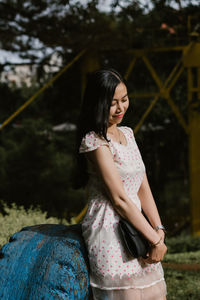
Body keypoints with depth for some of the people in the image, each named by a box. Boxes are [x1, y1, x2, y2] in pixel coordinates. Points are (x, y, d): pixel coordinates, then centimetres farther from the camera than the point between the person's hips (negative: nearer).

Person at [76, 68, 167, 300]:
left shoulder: (127, 134, 14)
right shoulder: (95, 142, -11)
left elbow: (143, 188, 12)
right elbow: (119, 199, -15)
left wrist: (159, 230, -1)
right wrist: (155, 239, -12)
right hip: (109, 233, -8)